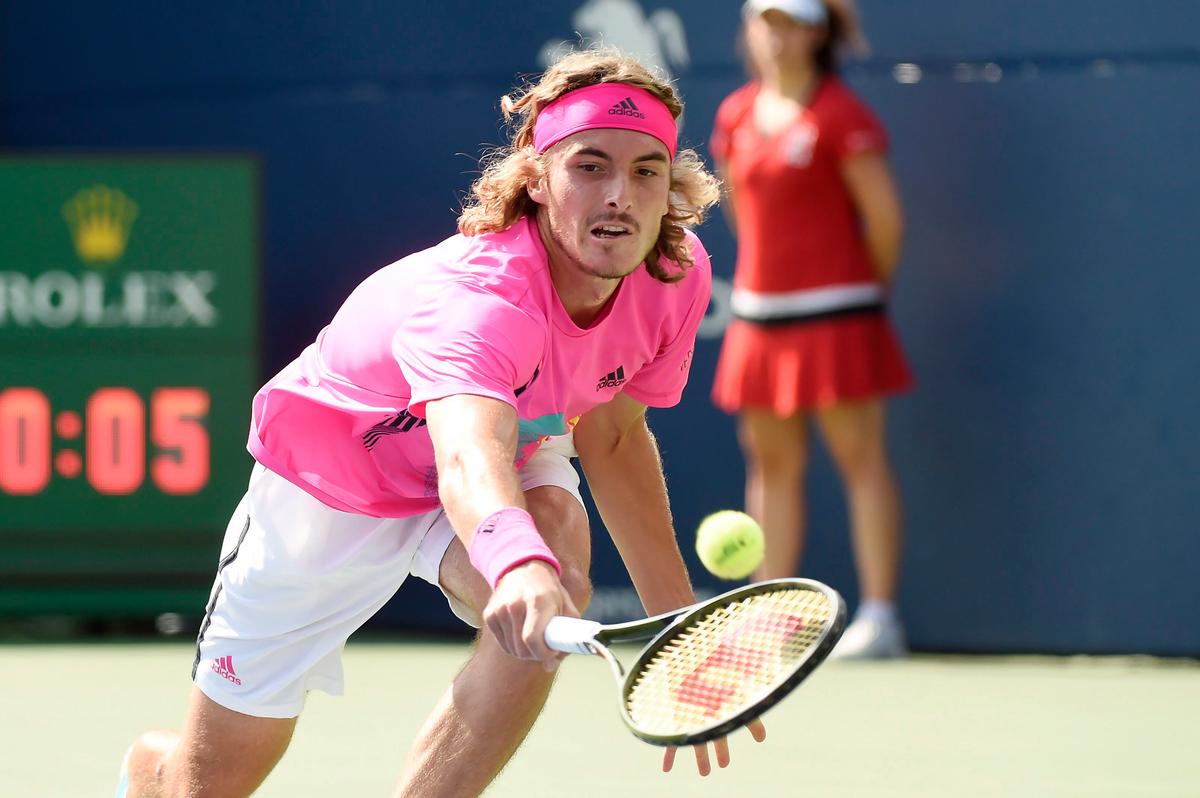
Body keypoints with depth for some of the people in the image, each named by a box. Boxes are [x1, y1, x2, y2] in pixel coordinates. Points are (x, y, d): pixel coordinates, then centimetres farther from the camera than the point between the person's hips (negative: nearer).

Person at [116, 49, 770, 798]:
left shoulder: (679, 274, -22)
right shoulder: (481, 297, -44)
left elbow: (613, 434, -4)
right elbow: (469, 460, -64)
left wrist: (683, 625, -8)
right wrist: (517, 561, -87)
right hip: (331, 477, -4)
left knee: (554, 593, -35)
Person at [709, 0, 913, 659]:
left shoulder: (839, 117, -9)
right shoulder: (736, 116, 10)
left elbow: (884, 216, -9)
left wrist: (871, 288, 3)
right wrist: (770, 272, 14)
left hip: (834, 312, -7)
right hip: (760, 310, 7)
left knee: (861, 461, -5)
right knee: (772, 465, 8)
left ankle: (879, 616, -5)